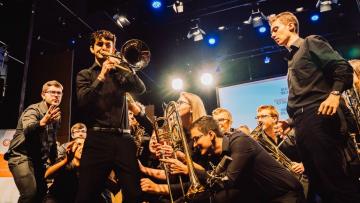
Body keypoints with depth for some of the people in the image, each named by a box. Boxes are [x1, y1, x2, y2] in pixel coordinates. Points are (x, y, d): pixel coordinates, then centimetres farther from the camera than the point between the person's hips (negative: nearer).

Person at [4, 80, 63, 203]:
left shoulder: (56, 117, 10)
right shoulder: (33, 110, -13)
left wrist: (54, 162, 17)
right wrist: (43, 122, -55)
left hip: (39, 160, 8)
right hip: (21, 156, -8)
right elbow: (28, 130, -35)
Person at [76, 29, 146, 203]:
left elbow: (141, 89, 3)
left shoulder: (120, 73, 21)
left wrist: (125, 67, -7)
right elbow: (83, 101, -3)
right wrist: (101, 76, -8)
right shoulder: (85, 75, 15)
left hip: (124, 138, 2)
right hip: (97, 138, -1)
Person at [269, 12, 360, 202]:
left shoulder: (311, 43, 7)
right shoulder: (292, 59, 29)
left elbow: (343, 67, -6)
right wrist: (292, 121, 18)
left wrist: (334, 94, -21)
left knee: (335, 178, -13)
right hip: (302, 126, 9)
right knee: (319, 183, 8)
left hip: (319, 117, -9)